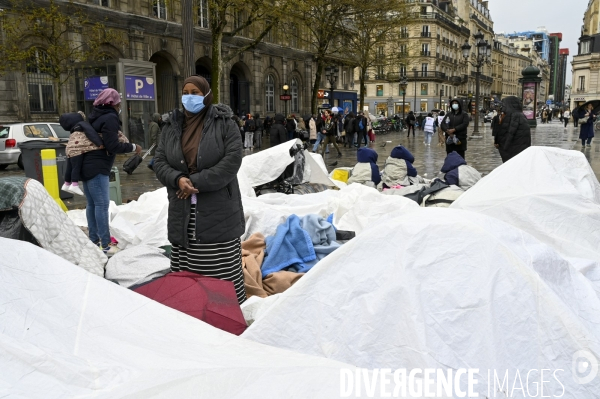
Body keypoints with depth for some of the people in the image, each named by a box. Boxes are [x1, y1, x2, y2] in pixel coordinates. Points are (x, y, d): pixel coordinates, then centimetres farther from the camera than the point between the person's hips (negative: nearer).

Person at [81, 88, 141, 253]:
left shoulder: (95, 116, 16)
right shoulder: (110, 118, -12)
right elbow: (112, 146, -17)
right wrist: (132, 147, -7)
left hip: (87, 165, 10)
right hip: (97, 168, -10)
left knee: (92, 204, 12)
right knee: (102, 204, -7)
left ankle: (94, 240, 18)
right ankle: (105, 244, -5)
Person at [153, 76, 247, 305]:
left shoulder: (224, 123, -1)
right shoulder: (172, 126, 12)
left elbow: (232, 160, -11)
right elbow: (160, 162, 10)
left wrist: (196, 182, -15)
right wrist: (178, 179, -13)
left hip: (218, 213, -4)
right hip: (183, 213, 4)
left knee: (223, 273, 0)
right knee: (184, 272, 8)